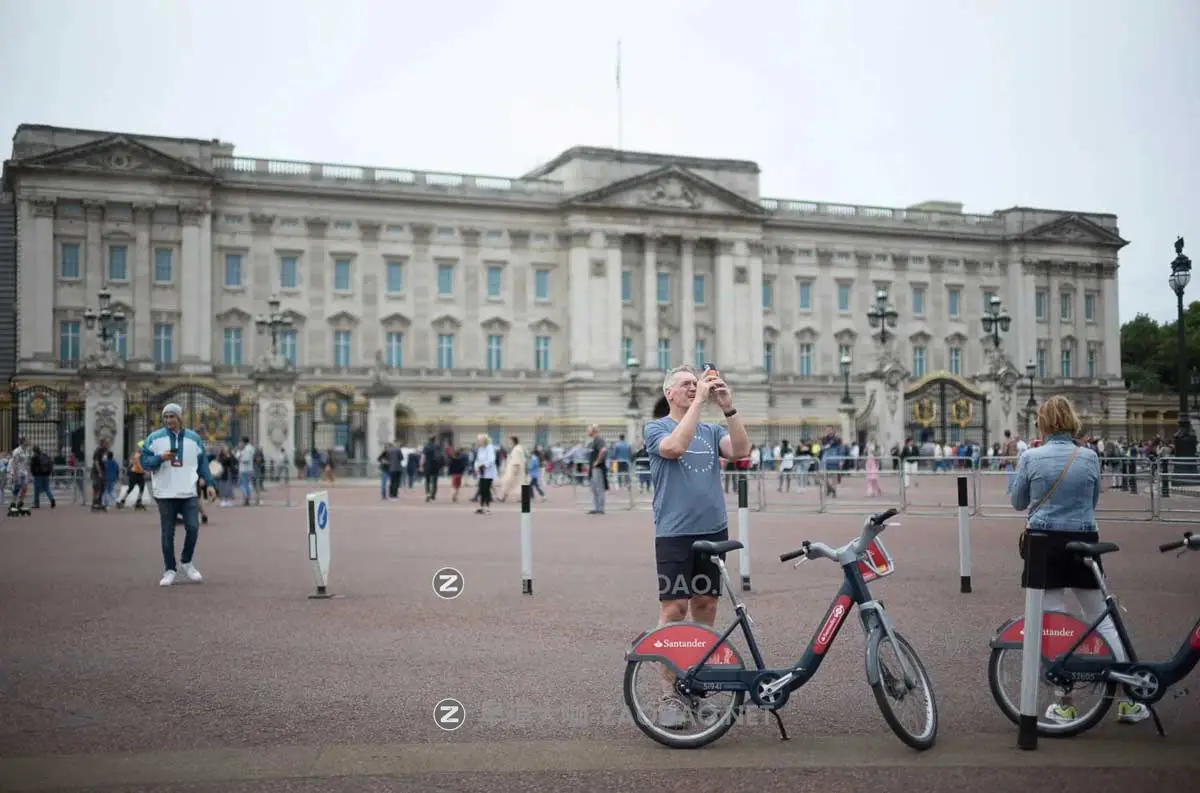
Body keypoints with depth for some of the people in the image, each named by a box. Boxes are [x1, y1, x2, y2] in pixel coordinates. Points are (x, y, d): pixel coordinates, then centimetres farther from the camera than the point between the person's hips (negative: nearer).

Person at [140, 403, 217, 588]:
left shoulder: (193, 438, 9)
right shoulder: (154, 438, 3)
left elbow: (202, 463, 12)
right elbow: (145, 461, 0)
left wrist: (209, 484, 3)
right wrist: (160, 458, -18)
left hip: (189, 493, 1)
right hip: (165, 494, -1)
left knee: (192, 527, -8)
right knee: (167, 533, 1)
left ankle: (187, 562, 14)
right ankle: (169, 570, 11)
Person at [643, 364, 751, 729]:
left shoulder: (712, 430, 13)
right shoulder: (656, 429, 2)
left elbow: (741, 450, -6)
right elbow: (675, 447, -20)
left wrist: (728, 407, -16)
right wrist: (699, 401, -20)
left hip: (713, 530, 4)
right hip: (674, 533, -4)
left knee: (705, 606, 8)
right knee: (674, 610, -7)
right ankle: (670, 695, -2)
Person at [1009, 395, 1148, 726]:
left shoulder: (1031, 458, -6)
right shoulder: (1089, 457, -1)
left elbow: (1018, 503, 7)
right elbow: (1093, 501, 13)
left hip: (1044, 543, -2)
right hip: (1083, 542, 2)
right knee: (1102, 619, 13)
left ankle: (1065, 705, 9)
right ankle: (1128, 700, 17)